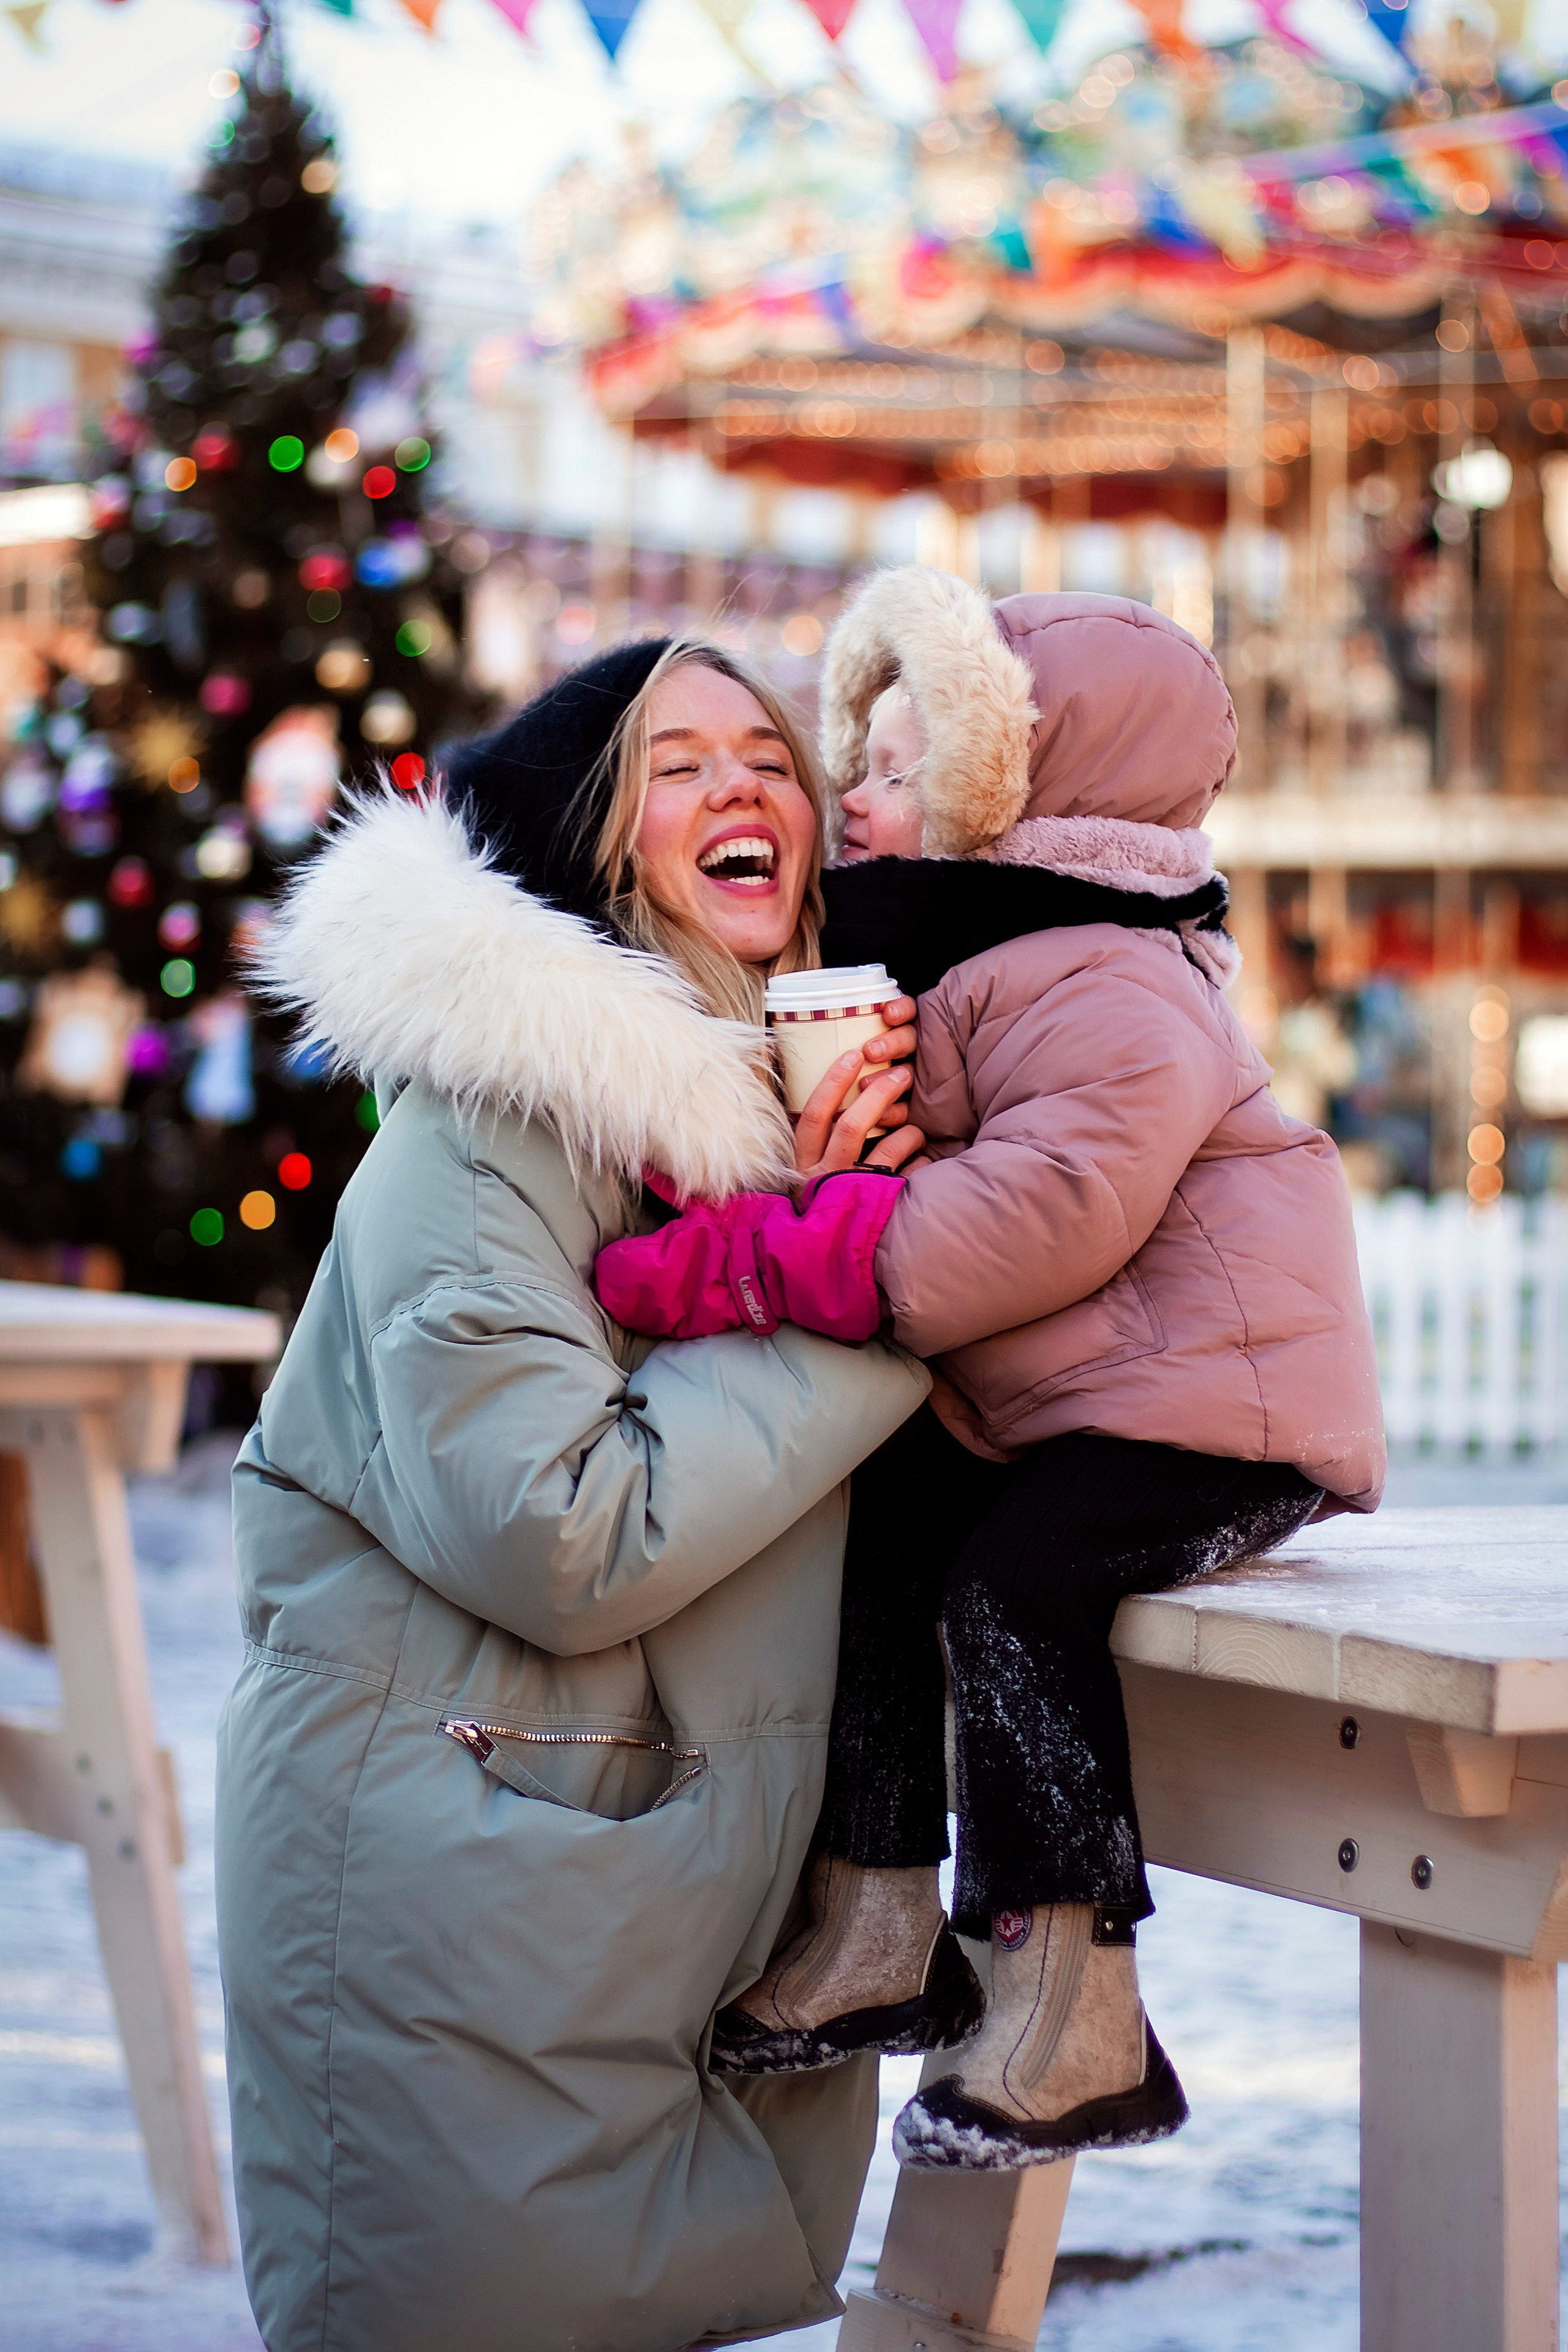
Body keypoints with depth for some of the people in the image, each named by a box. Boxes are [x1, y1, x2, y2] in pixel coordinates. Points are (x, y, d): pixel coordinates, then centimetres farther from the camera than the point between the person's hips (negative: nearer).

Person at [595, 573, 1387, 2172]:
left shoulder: (1104, 990, -17)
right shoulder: (955, 971, 16)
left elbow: (1046, 1209, -31)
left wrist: (747, 1260, -31)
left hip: (1212, 1401, -10)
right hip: (1037, 1410, 10)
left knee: (1015, 1575, -25)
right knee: (869, 1529, -5)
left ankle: (1075, 2019, -19)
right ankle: (871, 1920, 2)